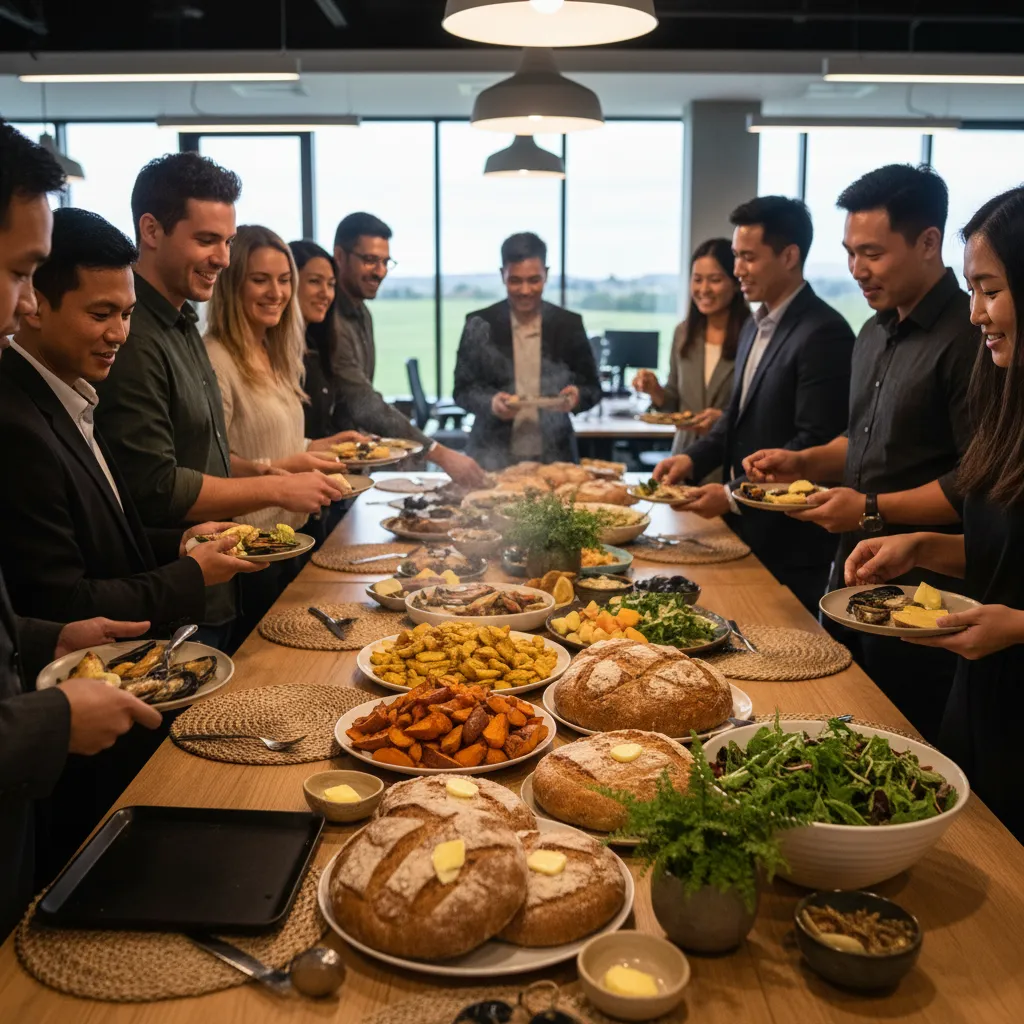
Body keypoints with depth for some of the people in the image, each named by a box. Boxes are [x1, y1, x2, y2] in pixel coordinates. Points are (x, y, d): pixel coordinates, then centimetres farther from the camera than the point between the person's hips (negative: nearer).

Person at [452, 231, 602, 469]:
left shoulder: (569, 324, 2)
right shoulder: (480, 324, 0)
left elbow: (593, 389, 7)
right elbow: (462, 390, 2)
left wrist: (577, 396, -16)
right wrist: (490, 403, -18)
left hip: (553, 457, 1)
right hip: (493, 457, -1)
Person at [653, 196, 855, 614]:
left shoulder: (823, 333, -17)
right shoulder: (754, 328, 13)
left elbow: (816, 444, -21)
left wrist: (733, 496, -19)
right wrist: (693, 459, 2)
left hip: (791, 544, -8)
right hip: (746, 530, 8)